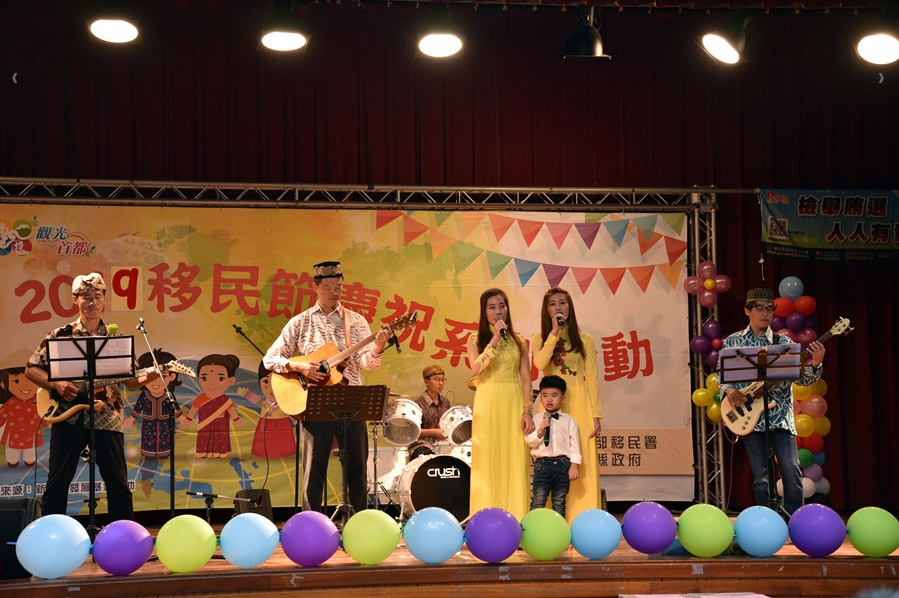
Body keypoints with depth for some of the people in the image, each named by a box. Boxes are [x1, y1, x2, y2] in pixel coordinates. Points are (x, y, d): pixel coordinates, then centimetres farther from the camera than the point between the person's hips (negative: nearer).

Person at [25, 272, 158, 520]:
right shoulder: (61, 335, 3)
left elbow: (128, 379, 10)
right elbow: (31, 369, 4)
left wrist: (149, 376, -10)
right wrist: (56, 384, -12)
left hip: (107, 417, 1)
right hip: (68, 416, -1)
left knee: (118, 484, 2)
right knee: (57, 483, 3)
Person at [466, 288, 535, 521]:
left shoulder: (518, 341, 11)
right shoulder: (476, 339, 6)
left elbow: (526, 378, 7)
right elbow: (476, 368, -12)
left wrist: (528, 411, -3)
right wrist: (495, 339, -13)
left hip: (513, 403, 2)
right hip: (488, 403, -2)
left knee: (515, 459, -1)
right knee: (488, 459, -3)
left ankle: (515, 517, 3)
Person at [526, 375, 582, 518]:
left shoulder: (569, 421, 7)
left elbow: (574, 443, 2)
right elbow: (529, 441, 1)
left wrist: (574, 466, -5)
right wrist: (539, 432, -17)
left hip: (562, 464, 0)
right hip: (542, 464, 0)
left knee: (559, 502, 8)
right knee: (538, 501, -5)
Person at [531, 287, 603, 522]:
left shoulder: (585, 340, 8)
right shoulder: (540, 339, 10)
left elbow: (592, 379, 5)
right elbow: (540, 363, -11)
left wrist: (596, 414, -2)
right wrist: (554, 331, -9)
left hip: (579, 404, -1)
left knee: (582, 461, -5)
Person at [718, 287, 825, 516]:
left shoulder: (783, 342, 6)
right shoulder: (733, 341, 8)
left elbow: (802, 377, -2)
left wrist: (815, 364, -22)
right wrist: (729, 390, -9)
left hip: (780, 417, 0)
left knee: (791, 469, -9)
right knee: (760, 477, 1)